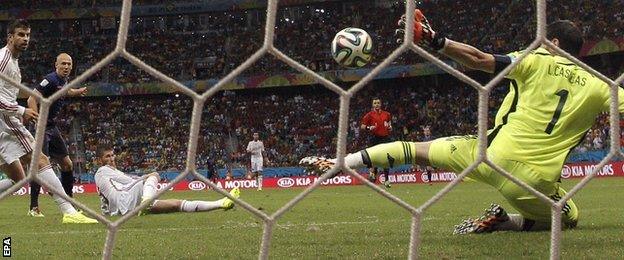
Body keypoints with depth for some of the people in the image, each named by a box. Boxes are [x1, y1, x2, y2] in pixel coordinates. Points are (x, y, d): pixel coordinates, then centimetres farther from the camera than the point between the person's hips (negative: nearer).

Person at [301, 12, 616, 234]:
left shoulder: (536, 62, 1)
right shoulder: (596, 87, 6)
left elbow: (479, 59, -7)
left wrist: (436, 40, -4)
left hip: (495, 155, 0)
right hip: (536, 182, 0)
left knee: (418, 150, 19)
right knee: (568, 219, 28)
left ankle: (344, 161, 11)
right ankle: (503, 222, 5)